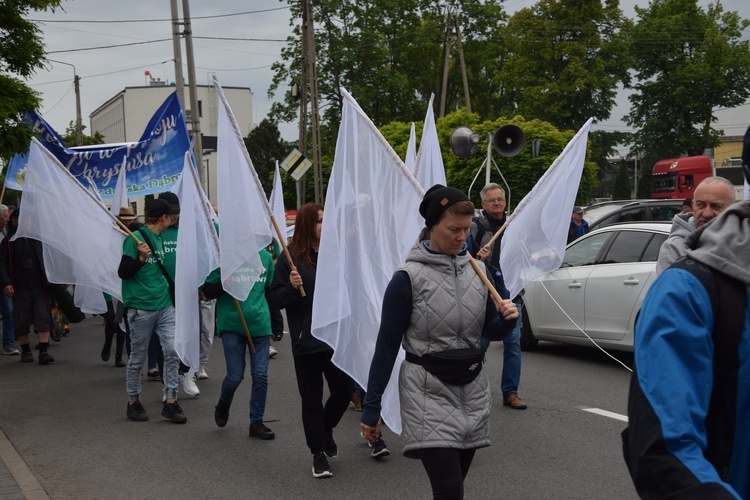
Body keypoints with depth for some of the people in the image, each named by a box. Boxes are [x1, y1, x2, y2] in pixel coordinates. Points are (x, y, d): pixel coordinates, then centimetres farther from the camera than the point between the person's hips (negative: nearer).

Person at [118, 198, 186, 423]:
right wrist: (140, 258, -26)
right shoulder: (135, 238, -10)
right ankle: (133, 402, 19)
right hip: (141, 309, -7)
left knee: (173, 351, -2)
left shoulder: (159, 239, 14)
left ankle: (170, 402, 3)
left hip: (164, 305, 7)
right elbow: (123, 273, -13)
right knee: (137, 358, 5)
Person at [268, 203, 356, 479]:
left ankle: (326, 429, 36)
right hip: (306, 341, -3)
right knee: (312, 398, 5)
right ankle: (318, 454, 19)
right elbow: (274, 300, -5)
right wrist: (291, 287, -22)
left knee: (344, 390, 5)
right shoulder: (290, 258, -5)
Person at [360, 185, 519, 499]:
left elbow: (491, 332, 14)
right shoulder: (408, 278, -10)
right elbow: (387, 346, -7)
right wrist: (371, 408, -6)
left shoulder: (477, 270, 5)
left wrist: (507, 319, -10)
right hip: (429, 393, -5)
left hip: (473, 391, 6)